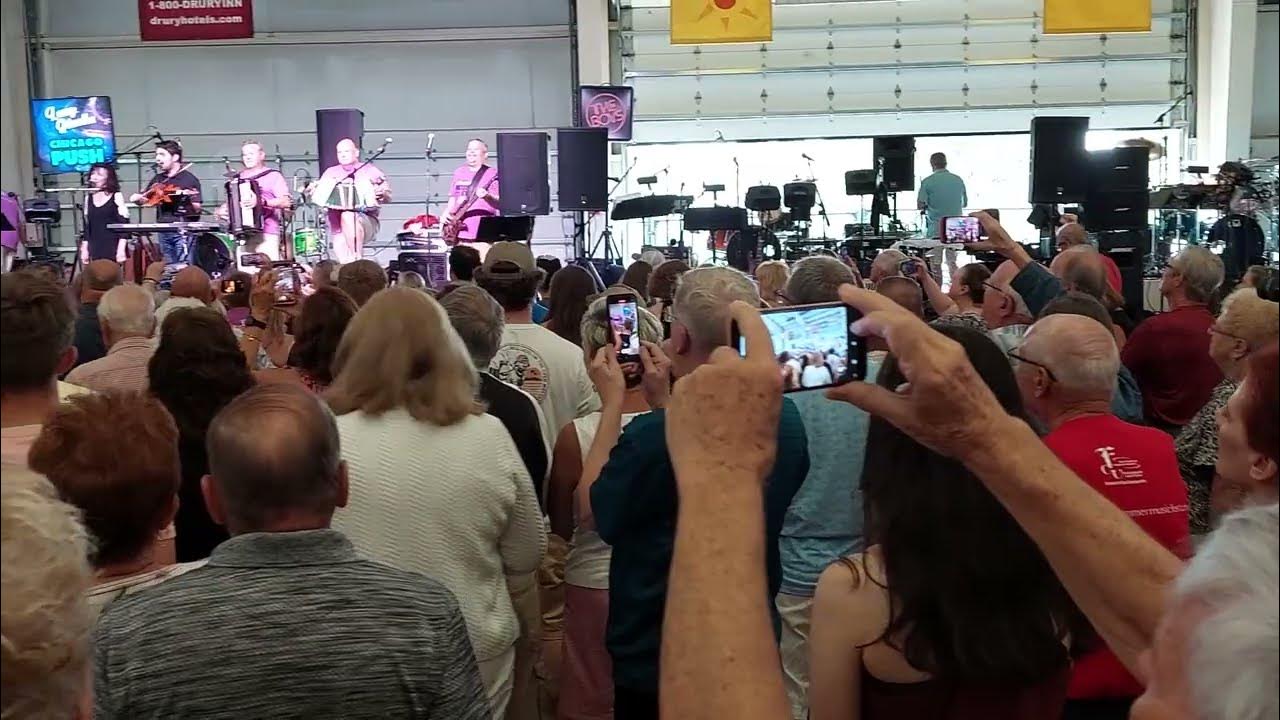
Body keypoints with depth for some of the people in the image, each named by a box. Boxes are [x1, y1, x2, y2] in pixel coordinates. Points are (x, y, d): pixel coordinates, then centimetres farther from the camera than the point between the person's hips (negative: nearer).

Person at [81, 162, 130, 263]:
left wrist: (121, 249, -14)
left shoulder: (117, 197, -3)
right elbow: (87, 226, 17)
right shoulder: (89, 198, 12)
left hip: (114, 248, -5)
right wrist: (84, 249, 12)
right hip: (96, 250, 5)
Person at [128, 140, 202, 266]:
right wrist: (136, 197, 1)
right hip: (163, 230, 6)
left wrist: (190, 198, -31)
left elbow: (197, 208, -10)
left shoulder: (189, 179, -4)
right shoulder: (158, 179, 13)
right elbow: (139, 198, 24)